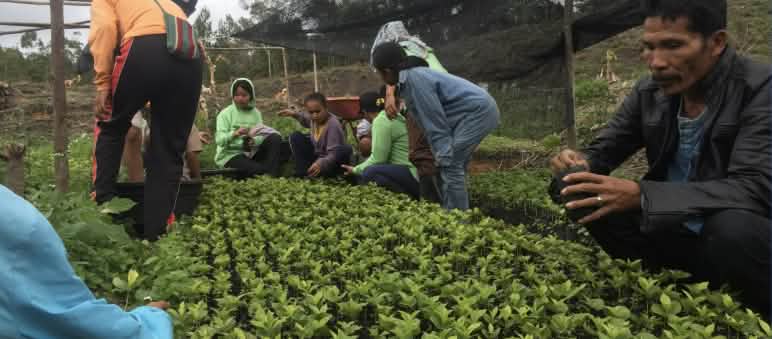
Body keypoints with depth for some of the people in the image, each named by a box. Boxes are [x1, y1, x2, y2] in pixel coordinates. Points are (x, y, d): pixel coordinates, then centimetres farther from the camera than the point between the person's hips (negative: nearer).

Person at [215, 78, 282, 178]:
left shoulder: (256, 113, 8)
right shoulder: (225, 113, -3)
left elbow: (261, 136, -3)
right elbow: (219, 139, -15)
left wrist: (254, 141, -26)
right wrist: (235, 134, -34)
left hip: (251, 152, 5)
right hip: (231, 154, -5)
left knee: (275, 138, -19)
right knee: (259, 170, -36)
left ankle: (270, 175, -25)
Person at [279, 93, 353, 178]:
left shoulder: (333, 125, -28)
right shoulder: (314, 118, -6)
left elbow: (334, 154, -35)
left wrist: (320, 164, -50)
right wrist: (295, 114, 13)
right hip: (317, 156, 7)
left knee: (346, 150, -38)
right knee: (296, 137, 1)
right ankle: (303, 172, -12)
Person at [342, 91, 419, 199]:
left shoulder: (380, 121, -10)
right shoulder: (395, 116, 18)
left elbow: (377, 159, -11)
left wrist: (355, 170, 4)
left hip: (414, 175, -10)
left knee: (370, 173, -21)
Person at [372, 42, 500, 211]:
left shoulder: (414, 79, -19)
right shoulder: (411, 76, 10)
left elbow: (436, 122, -20)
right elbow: (429, 121, 12)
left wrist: (444, 157, -16)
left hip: (478, 110, -10)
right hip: (479, 109, 10)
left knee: (450, 165, -11)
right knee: (454, 165, 11)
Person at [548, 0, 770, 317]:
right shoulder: (649, 91, -3)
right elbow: (603, 149, 6)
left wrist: (640, 195, -39)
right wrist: (581, 163, -20)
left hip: (743, 238, -4)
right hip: (675, 232, 5)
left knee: (732, 227, -36)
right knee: (591, 200, -11)